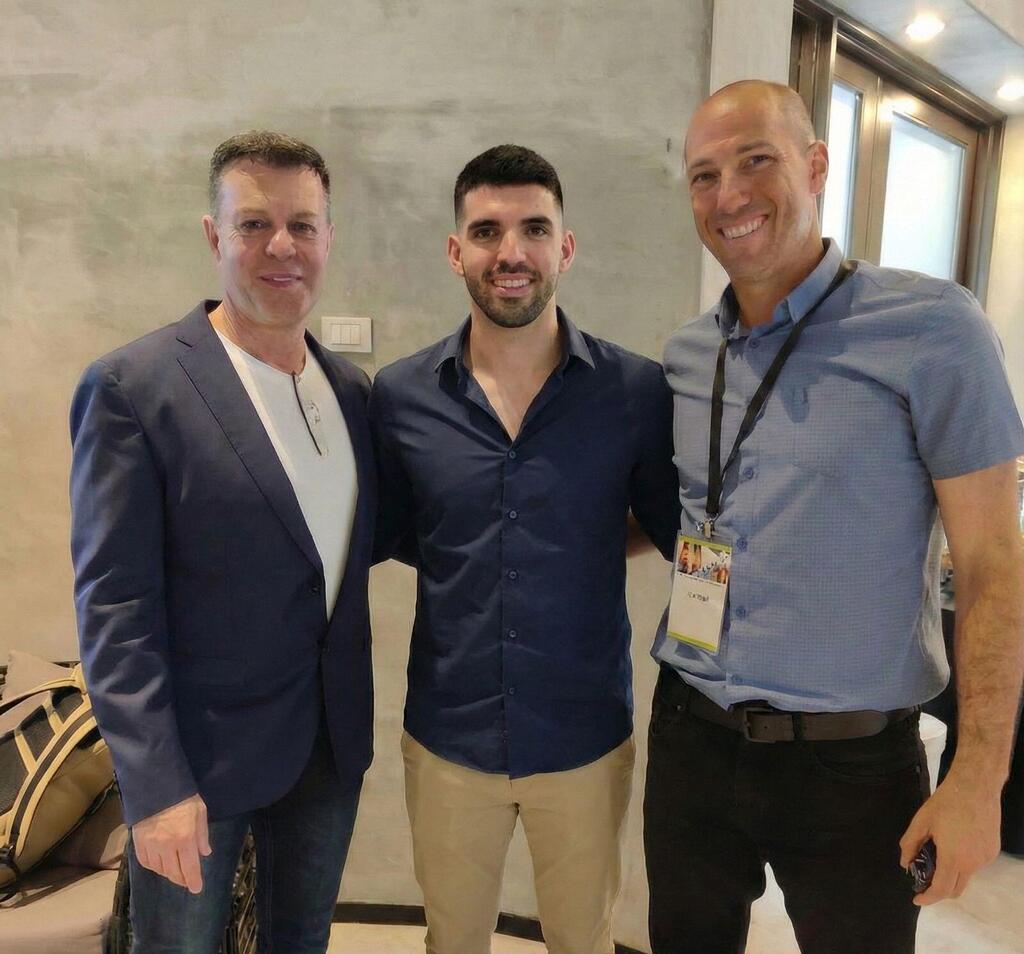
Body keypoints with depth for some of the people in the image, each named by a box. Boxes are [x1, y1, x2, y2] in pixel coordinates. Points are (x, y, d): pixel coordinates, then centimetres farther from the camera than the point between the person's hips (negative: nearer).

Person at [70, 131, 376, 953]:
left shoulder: (353, 389, 3)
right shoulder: (132, 387, -14)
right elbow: (114, 607, -15)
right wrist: (156, 785, -17)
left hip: (332, 743, 5)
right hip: (198, 758, -5)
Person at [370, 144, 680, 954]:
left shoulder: (638, 391, -11)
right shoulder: (400, 395, -7)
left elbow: (680, 534, 1)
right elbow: (391, 535, 4)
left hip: (587, 741, 0)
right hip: (446, 738, 1)